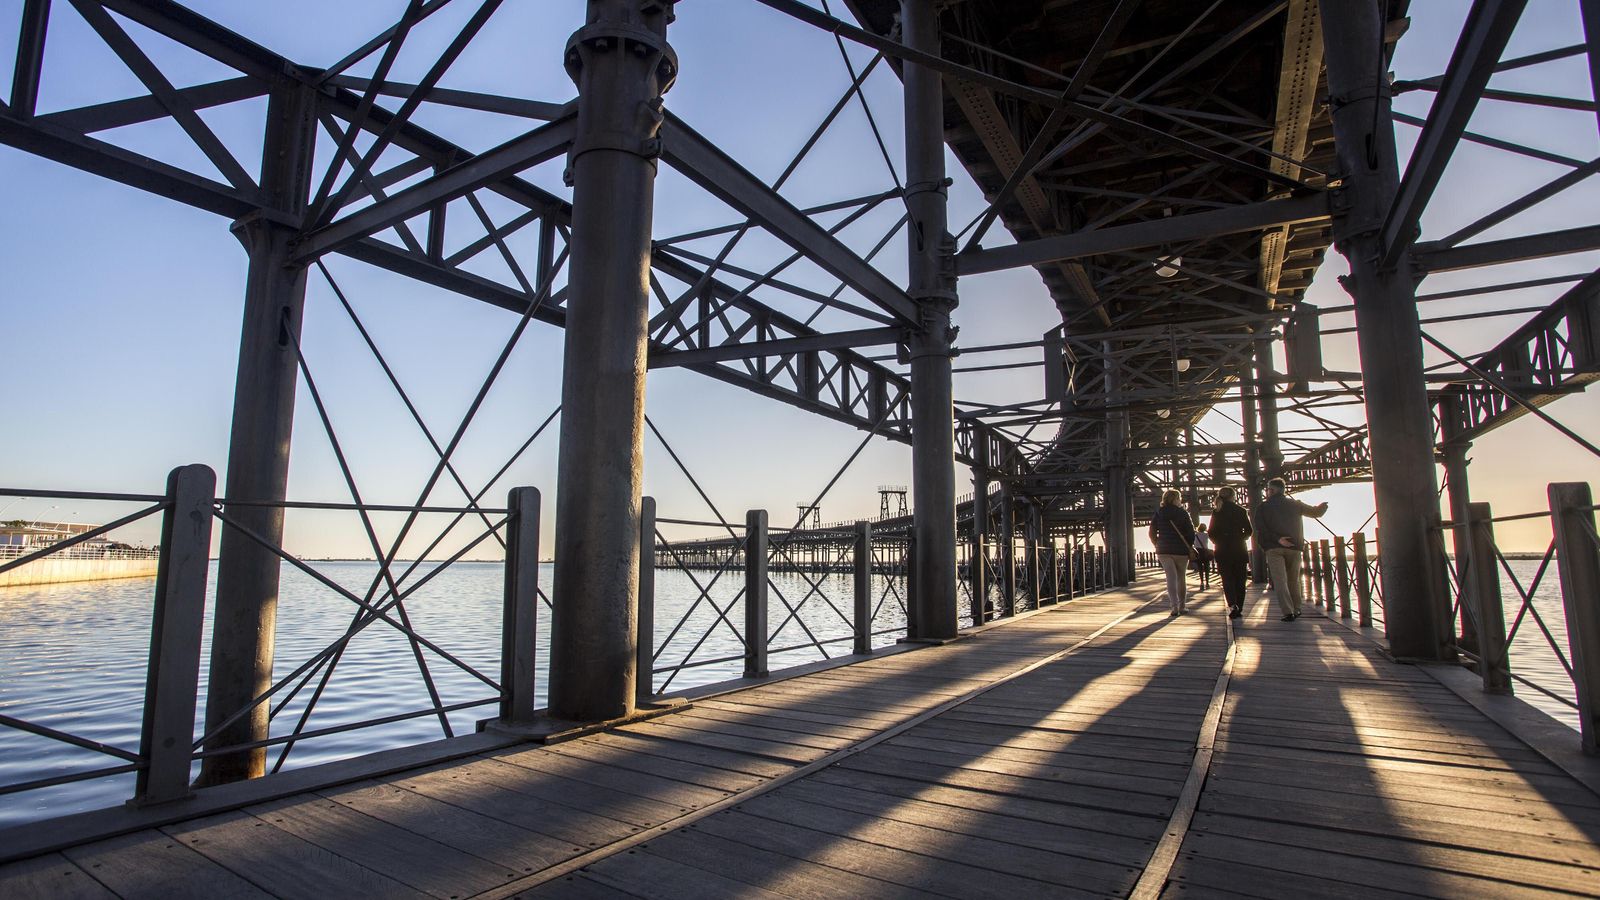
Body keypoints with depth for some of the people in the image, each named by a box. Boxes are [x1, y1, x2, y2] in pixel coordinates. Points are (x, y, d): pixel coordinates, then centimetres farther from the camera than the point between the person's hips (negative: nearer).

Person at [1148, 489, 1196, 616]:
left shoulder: (1158, 513, 4)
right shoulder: (1182, 512, 0)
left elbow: (1152, 533, 2)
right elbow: (1191, 532, -4)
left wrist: (1158, 545, 14)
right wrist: (1191, 548, 6)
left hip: (1164, 550, 1)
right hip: (1181, 550, -1)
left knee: (1171, 577, -4)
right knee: (1181, 578, 13)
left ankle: (1174, 606, -18)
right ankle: (1181, 606, 19)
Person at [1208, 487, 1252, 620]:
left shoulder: (1216, 512, 0)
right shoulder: (1241, 510, -1)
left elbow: (1211, 533, -2)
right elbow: (1248, 530, -1)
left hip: (1222, 550, 0)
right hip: (1240, 550, 0)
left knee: (1227, 580, 3)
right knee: (1239, 580, 9)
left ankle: (1232, 606, -17)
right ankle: (1239, 608, 9)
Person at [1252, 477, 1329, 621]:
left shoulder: (1263, 507, 3)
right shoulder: (1295, 504, 10)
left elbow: (1260, 528, -10)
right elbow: (1316, 512, 20)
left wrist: (1277, 539, -12)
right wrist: (1323, 505, 41)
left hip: (1274, 548, -3)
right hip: (1294, 547, 3)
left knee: (1279, 581, -5)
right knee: (1293, 580, 16)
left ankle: (1288, 612, -15)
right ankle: (1296, 610, 21)